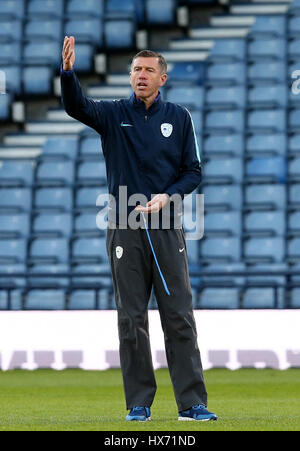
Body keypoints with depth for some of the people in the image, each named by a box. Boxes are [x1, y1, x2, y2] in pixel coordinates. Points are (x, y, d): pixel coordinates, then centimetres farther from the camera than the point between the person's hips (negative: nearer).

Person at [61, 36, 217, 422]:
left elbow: (193, 171, 8)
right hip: (124, 229, 0)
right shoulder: (115, 115, 6)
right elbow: (76, 107, -13)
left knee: (179, 317, -3)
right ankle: (139, 403, 7)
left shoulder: (179, 118, 8)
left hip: (167, 228, 0)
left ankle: (192, 403, -3)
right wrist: (68, 72, -32)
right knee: (131, 320, 2)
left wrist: (167, 195, -10)